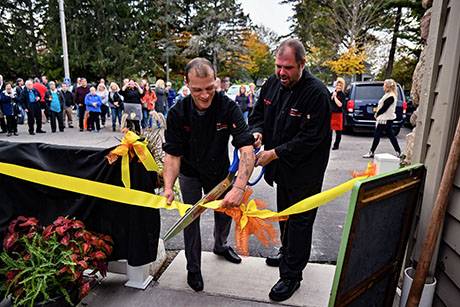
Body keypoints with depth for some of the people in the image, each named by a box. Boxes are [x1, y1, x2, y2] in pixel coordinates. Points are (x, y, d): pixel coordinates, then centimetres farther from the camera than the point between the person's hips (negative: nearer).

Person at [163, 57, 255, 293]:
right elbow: (173, 154, -22)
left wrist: (239, 187, -50)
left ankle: (220, 246, 50)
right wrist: (168, 186, -38)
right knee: (191, 218, 4)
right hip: (190, 173, -1)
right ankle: (193, 268, 28)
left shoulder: (228, 107, -29)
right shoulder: (178, 113, -25)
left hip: (220, 171, 1)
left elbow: (246, 148, -37)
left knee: (225, 211, 18)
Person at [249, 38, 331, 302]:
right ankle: (287, 252, 47)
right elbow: (258, 114, 10)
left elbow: (310, 138, -25)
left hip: (305, 170, -7)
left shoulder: (317, 93, -23)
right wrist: (257, 132, -12)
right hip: (281, 166, 8)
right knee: (284, 214, 24)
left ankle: (291, 275, 19)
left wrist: (275, 153, -24)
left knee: (300, 220, 5)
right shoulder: (272, 84, -1)